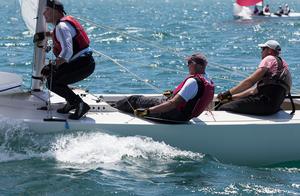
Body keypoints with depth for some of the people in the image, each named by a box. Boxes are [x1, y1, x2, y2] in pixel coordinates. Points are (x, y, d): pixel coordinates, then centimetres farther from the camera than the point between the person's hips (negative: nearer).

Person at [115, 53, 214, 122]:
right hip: (183, 116, 9)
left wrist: (147, 111, -33)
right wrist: (173, 93, 34)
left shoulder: (193, 81, -27)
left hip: (172, 115, -9)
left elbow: (174, 104, -33)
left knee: (134, 100, 3)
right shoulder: (209, 83, 1)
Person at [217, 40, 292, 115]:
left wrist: (228, 93, -6)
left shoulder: (269, 59, 2)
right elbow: (255, 90, 27)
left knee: (223, 109, -12)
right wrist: (232, 97, 23)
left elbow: (250, 81, -10)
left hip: (266, 102, -10)